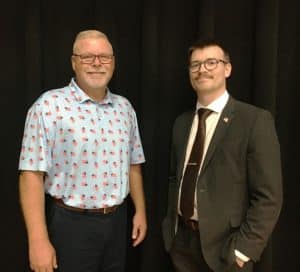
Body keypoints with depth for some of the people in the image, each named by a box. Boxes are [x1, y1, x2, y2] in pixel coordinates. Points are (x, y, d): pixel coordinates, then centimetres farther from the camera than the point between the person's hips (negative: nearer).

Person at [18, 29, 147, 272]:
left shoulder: (124, 107, 5)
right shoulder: (49, 106, -12)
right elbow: (32, 174, -15)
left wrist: (140, 211, 11)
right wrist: (38, 241, -16)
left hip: (117, 222, 6)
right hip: (70, 224, -5)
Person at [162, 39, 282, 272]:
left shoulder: (255, 120, -12)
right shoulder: (182, 123, 6)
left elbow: (268, 196, -14)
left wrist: (243, 249, -15)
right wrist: (172, 224, 6)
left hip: (223, 245, -5)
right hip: (181, 240, 5)